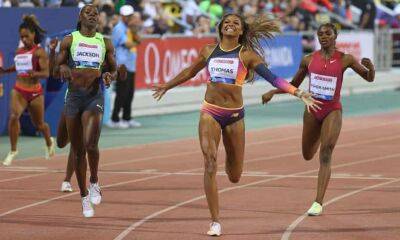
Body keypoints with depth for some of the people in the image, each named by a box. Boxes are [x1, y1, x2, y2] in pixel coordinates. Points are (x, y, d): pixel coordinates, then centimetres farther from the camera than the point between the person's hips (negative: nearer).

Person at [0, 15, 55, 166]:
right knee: (13, 116, -22)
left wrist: (35, 73, -37)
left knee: (39, 124, 14)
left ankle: (49, 143, 47)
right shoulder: (19, 51, 8)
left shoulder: (39, 51, -10)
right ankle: (13, 150, -11)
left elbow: (46, 73, -18)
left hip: (35, 91, -3)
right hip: (19, 90, 3)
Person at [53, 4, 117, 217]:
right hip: (73, 96, 1)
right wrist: (62, 68, -16)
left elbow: (114, 70, 15)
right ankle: (84, 196, 20)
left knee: (90, 144, -23)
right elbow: (55, 70, 7)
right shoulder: (69, 40, 4)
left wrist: (110, 76, -8)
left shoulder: (105, 43, 6)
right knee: (78, 151, 6)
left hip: (94, 97, -1)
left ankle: (94, 183, 3)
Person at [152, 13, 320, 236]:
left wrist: (298, 92, -19)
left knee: (235, 176, 7)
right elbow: (190, 72, 25)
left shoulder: (246, 55, 0)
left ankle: (231, 162, 48)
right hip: (210, 113, 1)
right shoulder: (209, 51, 8)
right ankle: (215, 222, -11)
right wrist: (167, 86, 35)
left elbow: (272, 77, -8)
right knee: (210, 163, -16)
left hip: (235, 115, -1)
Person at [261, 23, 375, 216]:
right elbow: (294, 85, 12)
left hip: (333, 111, -3)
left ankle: (318, 203, -18)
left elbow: (369, 78, 1)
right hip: (312, 109, 3)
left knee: (325, 154, -17)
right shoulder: (309, 60, 0)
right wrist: (272, 92, -2)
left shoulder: (345, 60, -5)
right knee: (308, 155, 15)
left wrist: (370, 67, -22)